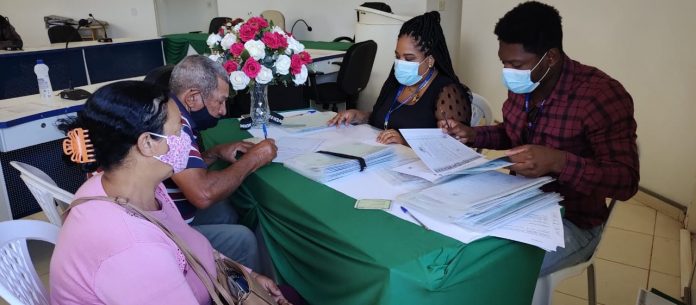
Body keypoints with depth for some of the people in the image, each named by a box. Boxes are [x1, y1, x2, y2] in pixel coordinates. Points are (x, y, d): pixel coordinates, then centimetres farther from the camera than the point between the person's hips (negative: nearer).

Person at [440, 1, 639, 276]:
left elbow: (626, 181, -23)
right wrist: (471, 135, -3)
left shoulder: (602, 95, -23)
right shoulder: (521, 84, -3)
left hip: (571, 222, -6)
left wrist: (558, 162, -39)